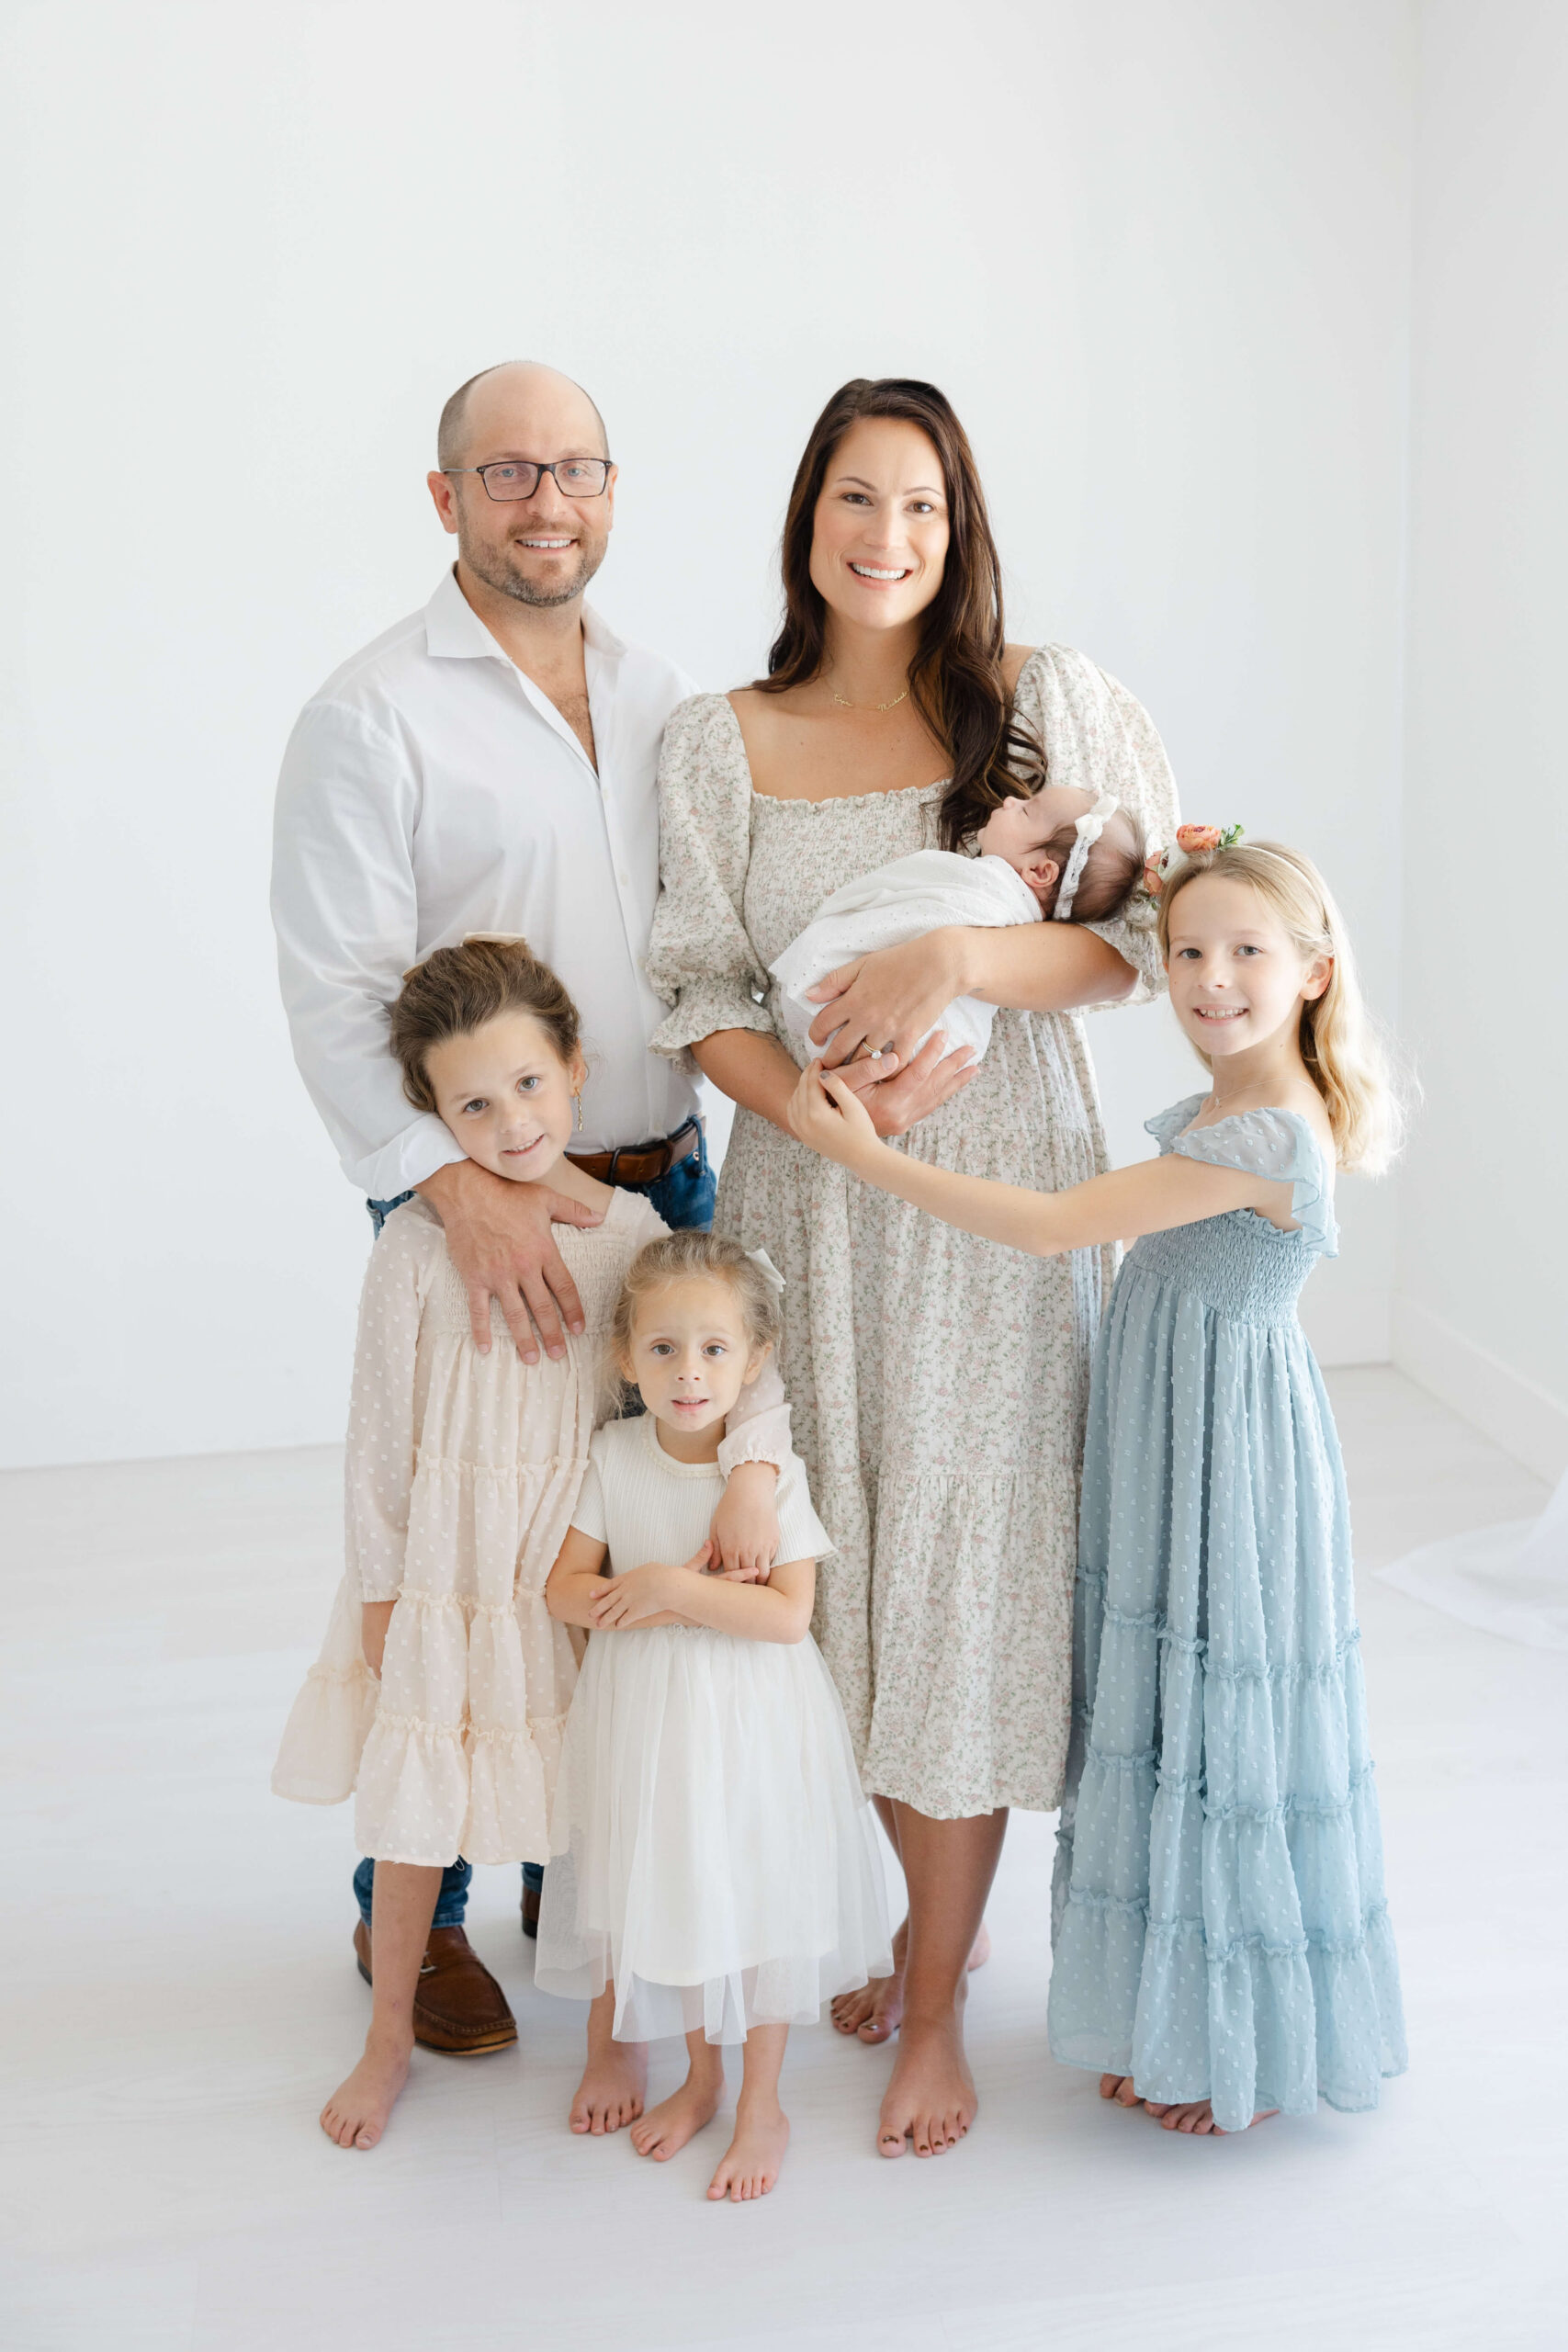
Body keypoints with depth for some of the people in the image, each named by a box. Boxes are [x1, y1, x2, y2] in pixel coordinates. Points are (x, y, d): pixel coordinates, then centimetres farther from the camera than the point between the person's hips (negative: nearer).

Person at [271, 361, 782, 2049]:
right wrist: (461, 1187, -23)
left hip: (660, 1184, 5)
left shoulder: (665, 701, 11)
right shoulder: (373, 716, -8)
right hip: (472, 1204, -5)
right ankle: (414, 1911, 22)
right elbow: (334, 995, -14)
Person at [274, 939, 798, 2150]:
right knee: (414, 1806, 11)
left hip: (578, 1554, 2)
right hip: (440, 1561, -1)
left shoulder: (633, 1230, -8)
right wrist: (378, 1587, -4)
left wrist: (749, 1472, -22)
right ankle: (390, 2038, 31)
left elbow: (748, 1360, -5)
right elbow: (381, 1427, -7)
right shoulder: (423, 1243, -14)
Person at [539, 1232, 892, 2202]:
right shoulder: (615, 1455, -6)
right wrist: (636, 1603, -21)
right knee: (669, 1897, 16)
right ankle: (701, 2076, 38)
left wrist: (672, 1587, -24)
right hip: (646, 1715, 3)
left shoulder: (771, 1467, -15)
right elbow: (565, 1588, -3)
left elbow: (789, 1614, -20)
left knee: (753, 1900, 7)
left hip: (751, 1717, -3)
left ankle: (763, 2107, 24)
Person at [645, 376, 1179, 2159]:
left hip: (999, 1204, -2)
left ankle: (936, 2006, 13)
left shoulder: (1052, 703, 1)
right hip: (806, 1208, 2)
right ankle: (935, 1914, 32)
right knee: (843, 1567, 9)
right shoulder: (718, 743, 5)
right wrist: (821, 1106, -16)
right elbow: (699, 991, 3)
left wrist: (955, 957, -19)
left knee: (964, 1576, -1)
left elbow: (1151, 930, -3)